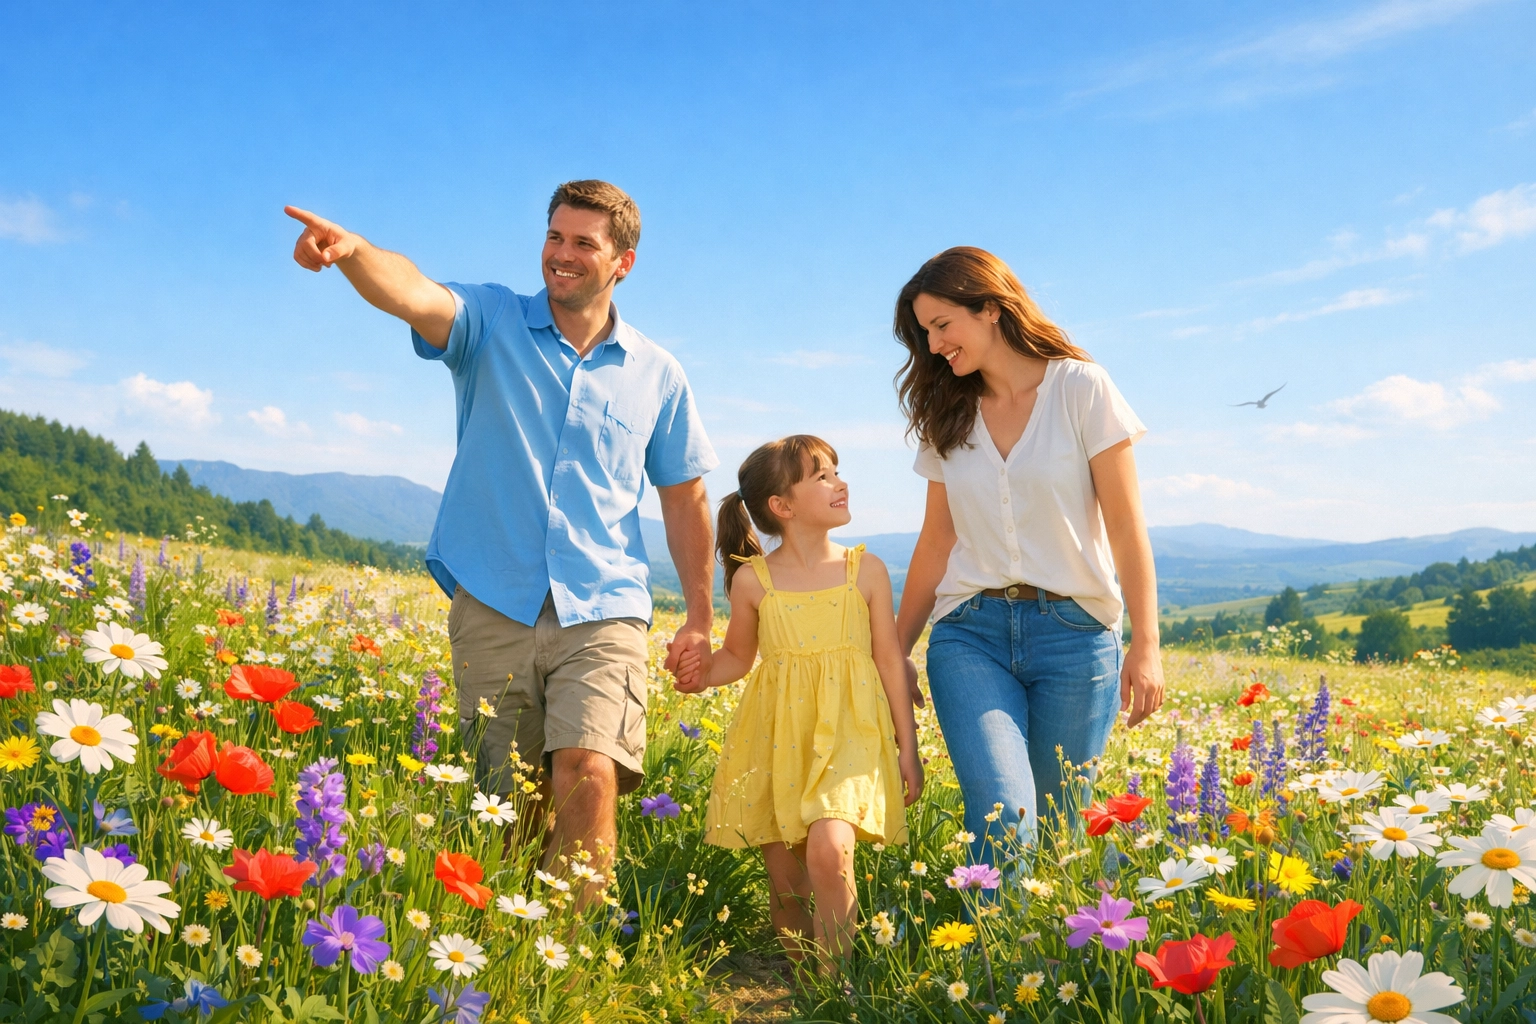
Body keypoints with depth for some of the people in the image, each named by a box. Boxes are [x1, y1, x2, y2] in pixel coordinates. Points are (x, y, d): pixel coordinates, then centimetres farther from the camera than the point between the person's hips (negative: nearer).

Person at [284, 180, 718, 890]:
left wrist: (701, 617, 16)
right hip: (493, 607, 0)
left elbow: (684, 497, 17)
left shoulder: (657, 375, 10)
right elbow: (416, 296, -18)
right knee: (509, 798, 5)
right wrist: (353, 251, -40)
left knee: (588, 771, -21)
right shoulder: (491, 323, 5)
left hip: (603, 612, 0)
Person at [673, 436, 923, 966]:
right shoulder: (753, 580, 1)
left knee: (829, 851, -24)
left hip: (849, 733, -1)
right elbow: (738, 656, 16)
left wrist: (908, 748, 6)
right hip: (778, 740, 1)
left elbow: (890, 661, 6)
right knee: (785, 883, 6)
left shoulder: (866, 570, 2)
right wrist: (701, 676, -7)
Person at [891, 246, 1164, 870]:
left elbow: (1126, 526, -3)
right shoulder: (949, 418, 11)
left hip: (1073, 632, -2)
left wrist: (1146, 646, -10)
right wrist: (897, 650, 13)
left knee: (1058, 823, 4)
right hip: (971, 633, 2)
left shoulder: (1080, 388, -1)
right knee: (1002, 814, -18)